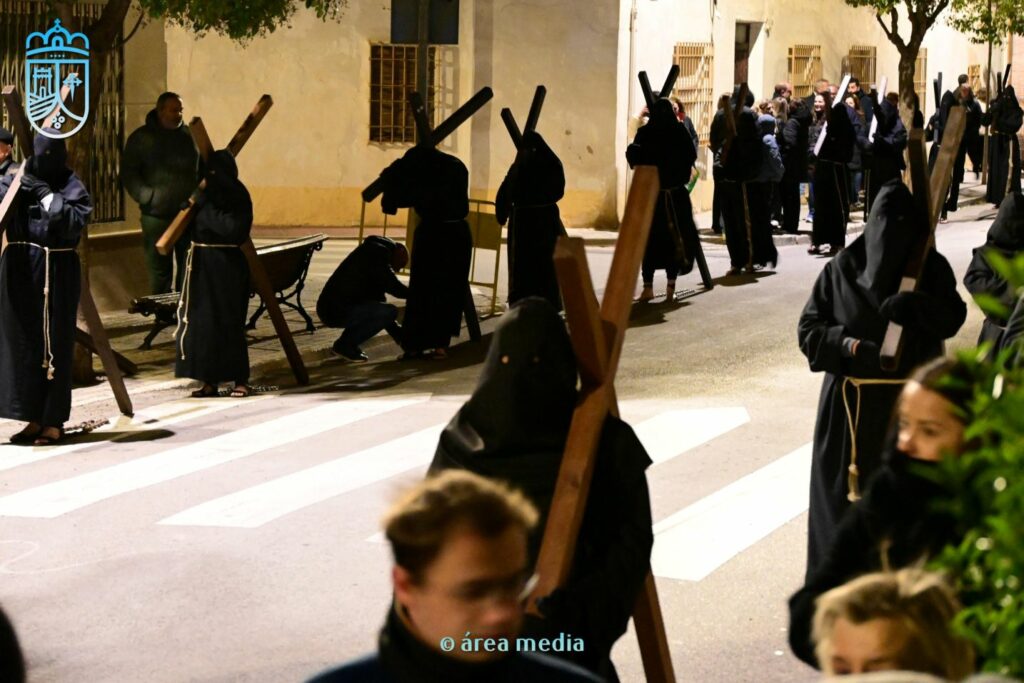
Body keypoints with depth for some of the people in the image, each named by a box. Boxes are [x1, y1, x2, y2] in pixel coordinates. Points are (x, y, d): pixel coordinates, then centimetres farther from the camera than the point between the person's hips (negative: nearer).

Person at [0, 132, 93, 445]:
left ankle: (54, 421, 5)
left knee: (54, 346, -1)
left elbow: (75, 222, -16)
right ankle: (34, 418, 15)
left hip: (55, 270, -5)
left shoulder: (70, 186, -3)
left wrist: (47, 196, -15)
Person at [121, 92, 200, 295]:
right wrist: (147, 196, -13)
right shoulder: (142, 137, 1)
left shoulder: (190, 135, 10)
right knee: (160, 271, 2)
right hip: (156, 215, -2)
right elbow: (128, 173, -1)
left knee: (189, 269, 2)